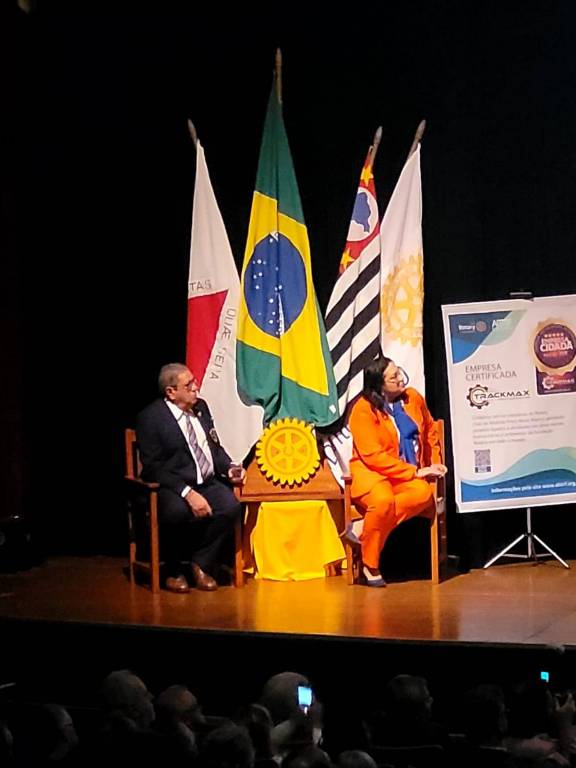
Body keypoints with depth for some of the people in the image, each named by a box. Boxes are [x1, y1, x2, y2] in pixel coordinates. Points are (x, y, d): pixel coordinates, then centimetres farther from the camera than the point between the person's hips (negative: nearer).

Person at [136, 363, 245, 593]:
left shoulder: (201, 407, 11)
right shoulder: (150, 418, -10)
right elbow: (153, 469, -14)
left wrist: (229, 468, -2)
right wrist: (188, 493, -25)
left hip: (207, 483, 5)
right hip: (171, 488, -5)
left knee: (230, 506, -26)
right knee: (178, 512, -38)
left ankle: (201, 564, -5)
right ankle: (173, 571, -9)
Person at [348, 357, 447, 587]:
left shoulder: (413, 398, 5)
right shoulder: (363, 410, -12)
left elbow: (430, 432, 23)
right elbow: (374, 457, -18)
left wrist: (435, 465, 9)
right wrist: (416, 472, -18)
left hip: (410, 474, 5)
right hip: (371, 472, -5)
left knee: (424, 494, -31)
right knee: (383, 500, -39)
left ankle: (364, 530, -22)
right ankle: (370, 566, -19)